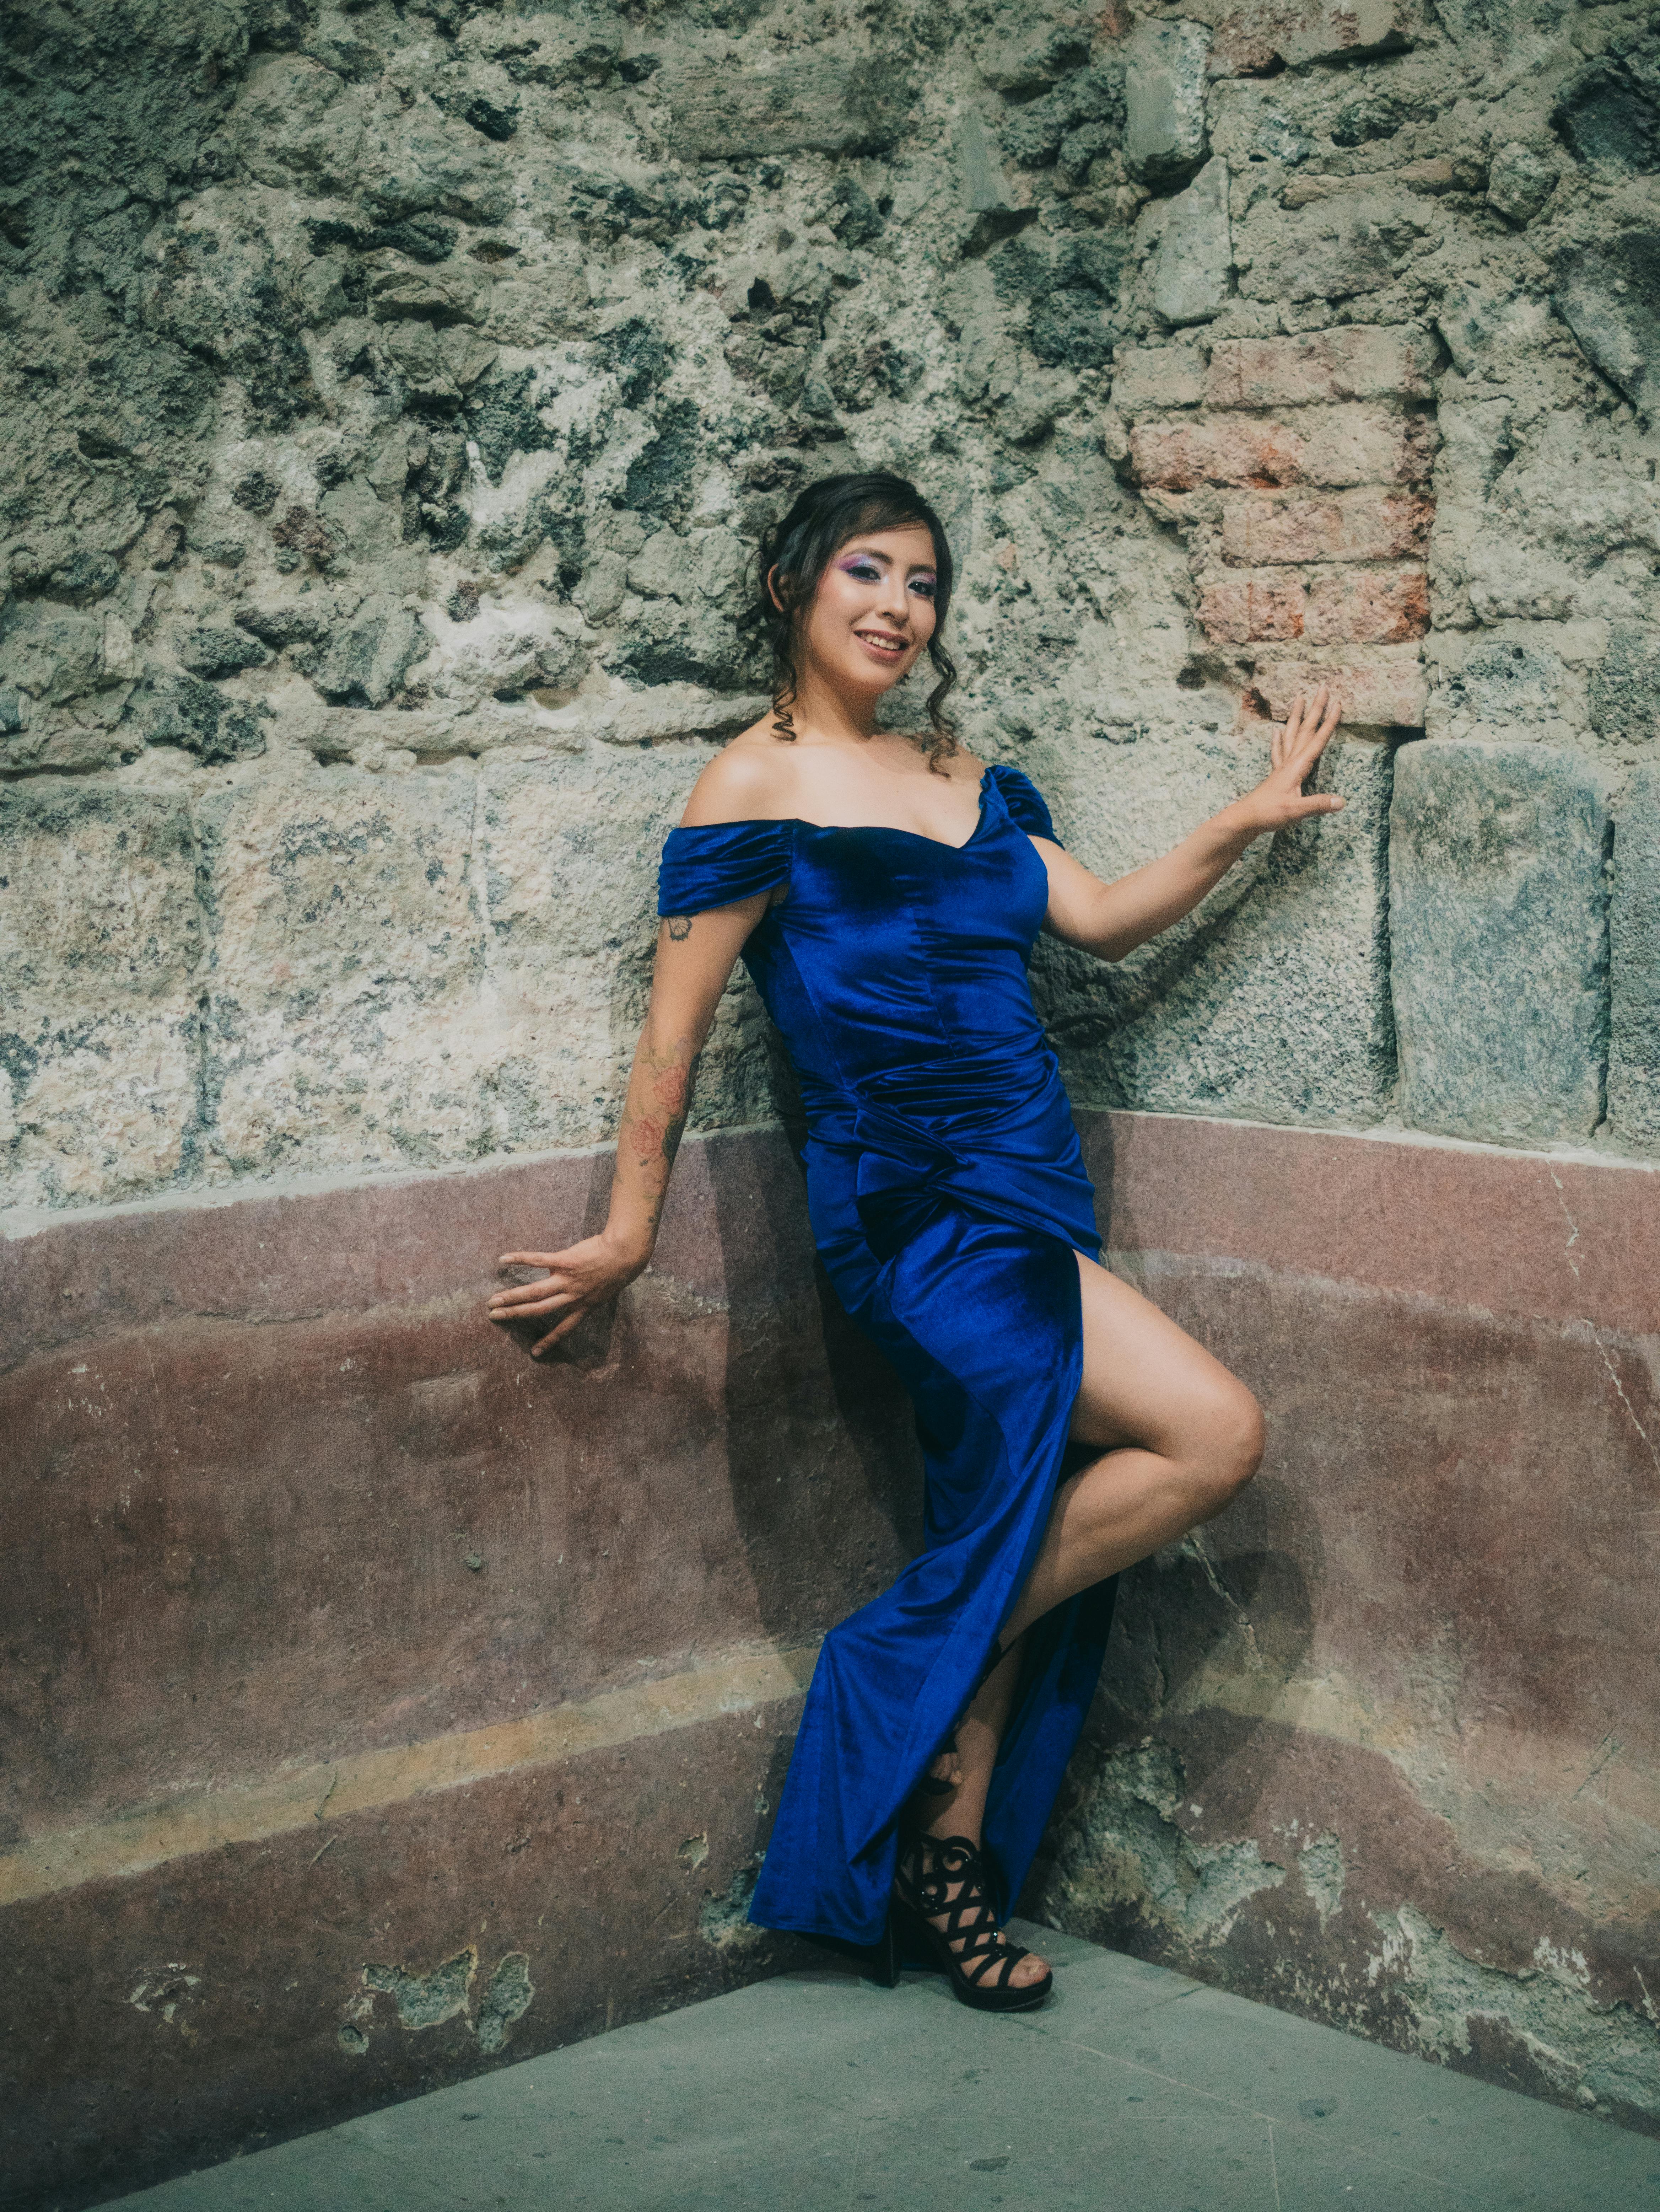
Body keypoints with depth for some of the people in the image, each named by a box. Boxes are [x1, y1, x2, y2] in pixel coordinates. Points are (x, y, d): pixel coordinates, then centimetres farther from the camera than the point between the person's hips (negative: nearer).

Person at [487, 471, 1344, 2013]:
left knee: (1015, 1530, 6)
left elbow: (1098, 918, 15)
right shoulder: (762, 787, -5)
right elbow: (676, 1027, -5)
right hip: (912, 1210, -7)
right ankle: (934, 1682, -1)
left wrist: (1247, 821, 8)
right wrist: (628, 1237, -4)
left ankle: (950, 1860, 17)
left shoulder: (963, 780, 17)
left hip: (1027, 1202, 8)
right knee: (1210, 1435, -15)